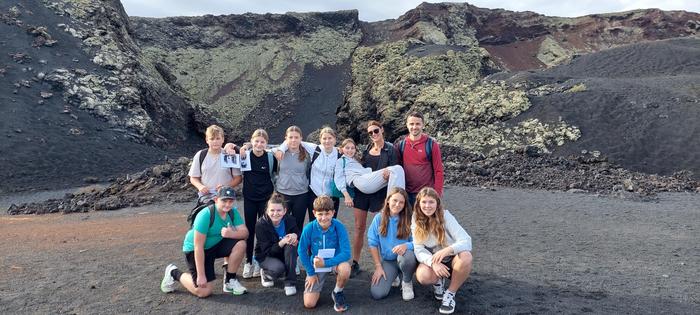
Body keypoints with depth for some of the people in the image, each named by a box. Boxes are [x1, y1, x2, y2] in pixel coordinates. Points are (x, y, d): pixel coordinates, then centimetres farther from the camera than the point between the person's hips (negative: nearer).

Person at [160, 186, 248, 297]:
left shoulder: (233, 212, -9)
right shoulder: (206, 215, -28)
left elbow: (245, 232, -16)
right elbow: (198, 247, -28)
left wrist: (232, 234, -39)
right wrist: (201, 275, -27)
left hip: (217, 245, 6)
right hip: (195, 249, -6)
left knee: (240, 244, -21)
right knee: (204, 291, -11)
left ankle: (229, 280, -1)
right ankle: (174, 273, 15)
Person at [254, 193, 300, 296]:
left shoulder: (290, 220, -15)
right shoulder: (261, 225, -22)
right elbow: (267, 250, -22)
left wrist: (295, 235, -30)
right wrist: (282, 242, -40)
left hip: (284, 254, 3)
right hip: (266, 256, -3)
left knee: (291, 245, -31)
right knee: (279, 268, -34)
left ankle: (290, 283, -21)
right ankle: (265, 273, 4)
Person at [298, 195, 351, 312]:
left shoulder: (339, 227, -22)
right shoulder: (309, 229, -20)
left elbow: (346, 253, -24)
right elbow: (302, 251, -6)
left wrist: (325, 263, -31)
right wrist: (311, 273, -4)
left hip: (335, 261, 0)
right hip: (315, 264, 0)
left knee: (345, 269, -37)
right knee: (309, 304, -11)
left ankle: (337, 292, -3)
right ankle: (315, 284, 23)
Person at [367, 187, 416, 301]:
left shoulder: (409, 219, -7)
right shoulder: (379, 218, -3)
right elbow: (372, 243, 0)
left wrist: (406, 245, -32)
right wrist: (378, 267, -5)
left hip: (404, 257, -1)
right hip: (387, 260, 1)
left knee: (407, 256, -39)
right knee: (377, 293, -20)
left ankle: (407, 282, -4)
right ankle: (393, 276, 15)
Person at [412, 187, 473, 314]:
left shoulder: (445, 216, -17)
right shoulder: (416, 222, -9)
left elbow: (466, 241, -25)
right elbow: (419, 250, -14)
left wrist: (447, 250, -44)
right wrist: (433, 262, -35)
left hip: (452, 260, -1)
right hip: (432, 261, 1)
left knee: (466, 256, -35)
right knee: (423, 276, -33)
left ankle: (450, 293, -12)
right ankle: (438, 281, 4)